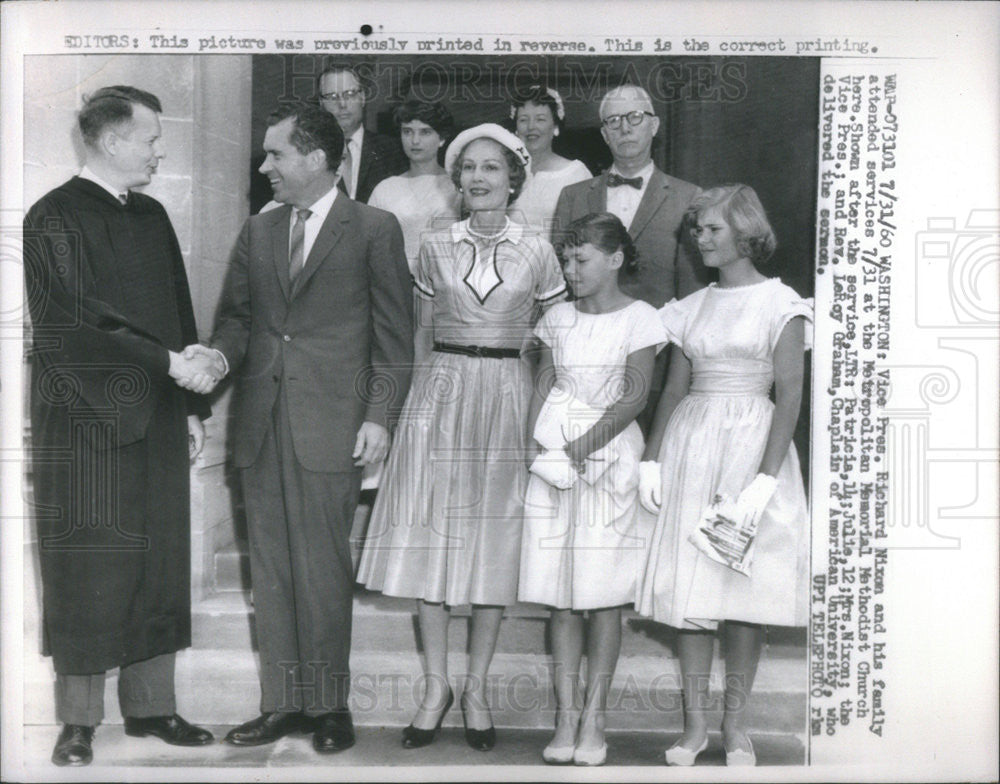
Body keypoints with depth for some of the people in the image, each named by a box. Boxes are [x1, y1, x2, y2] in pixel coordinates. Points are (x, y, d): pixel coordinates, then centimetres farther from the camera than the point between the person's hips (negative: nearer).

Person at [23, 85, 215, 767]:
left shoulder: (152, 217, 14)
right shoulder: (54, 218, -6)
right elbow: (82, 318, -15)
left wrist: (192, 406, 11)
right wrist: (170, 362, -16)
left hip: (158, 417, 6)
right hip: (87, 417, -6)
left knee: (158, 564, 9)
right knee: (87, 570, 1)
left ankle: (150, 704, 20)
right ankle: (79, 720, 12)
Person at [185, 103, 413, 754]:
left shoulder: (375, 230, 0)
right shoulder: (258, 232, 16)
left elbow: (394, 333, -2)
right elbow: (237, 315, 17)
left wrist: (379, 417, -8)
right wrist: (218, 354, -5)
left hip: (331, 427, -5)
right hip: (261, 426, 5)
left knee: (323, 569, -1)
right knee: (271, 570, 8)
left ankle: (328, 705, 14)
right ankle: (283, 703, 19)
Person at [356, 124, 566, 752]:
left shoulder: (537, 253, 2)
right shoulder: (436, 250, 6)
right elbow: (422, 334, 13)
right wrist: (429, 394, 8)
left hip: (508, 399, -1)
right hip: (440, 395, 1)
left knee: (496, 541, 3)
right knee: (431, 537, 1)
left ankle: (477, 687, 17)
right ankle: (436, 687, 14)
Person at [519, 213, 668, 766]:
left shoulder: (639, 318, -1)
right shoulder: (557, 318, 13)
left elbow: (635, 396, -7)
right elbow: (543, 384, 13)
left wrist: (587, 443, -16)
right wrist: (534, 439, -2)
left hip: (609, 454, -4)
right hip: (554, 455, 4)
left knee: (603, 594, -3)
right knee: (560, 597, 3)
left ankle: (594, 718, 6)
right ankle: (566, 717, 8)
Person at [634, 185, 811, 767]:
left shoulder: (780, 303, -2)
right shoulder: (694, 307, 13)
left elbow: (790, 396, -8)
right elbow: (675, 390, 14)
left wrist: (766, 477, -16)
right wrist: (652, 459, 4)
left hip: (752, 443, -4)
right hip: (690, 445, 4)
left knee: (743, 583, -1)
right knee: (687, 586, 2)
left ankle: (736, 725, 13)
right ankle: (696, 724, 12)